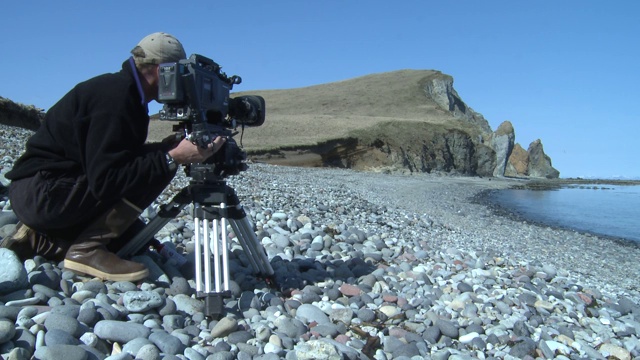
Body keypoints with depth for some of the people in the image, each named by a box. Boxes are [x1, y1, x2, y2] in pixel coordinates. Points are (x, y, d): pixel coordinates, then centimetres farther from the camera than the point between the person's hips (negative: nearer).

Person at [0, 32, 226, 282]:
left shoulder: (121, 90, 10)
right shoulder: (116, 97, -20)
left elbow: (127, 158, 14)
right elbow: (104, 179, -28)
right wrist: (172, 158, -29)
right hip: (42, 192, -10)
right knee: (158, 167, -18)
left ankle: (37, 239, 17)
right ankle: (88, 250, -13)